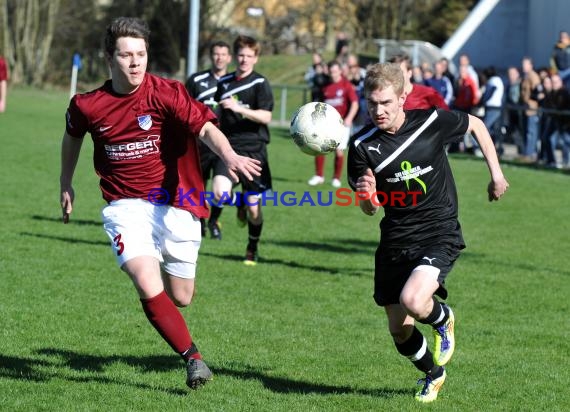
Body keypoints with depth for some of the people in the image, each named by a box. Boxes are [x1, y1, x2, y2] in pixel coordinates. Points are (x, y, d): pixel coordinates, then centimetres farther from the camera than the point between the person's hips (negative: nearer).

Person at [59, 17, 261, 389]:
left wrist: (231, 156, -46)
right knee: (149, 289, -23)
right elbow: (73, 135, 20)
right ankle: (194, 358, -10)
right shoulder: (88, 106, -4)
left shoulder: (166, 94, -13)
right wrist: (66, 184, 26)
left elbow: (205, 127, -27)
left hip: (175, 205, 0)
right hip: (126, 207, 0)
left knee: (180, 298, 10)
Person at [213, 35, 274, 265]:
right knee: (220, 193, -20)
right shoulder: (224, 83, 10)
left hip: (253, 150, -3)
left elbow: (265, 117, -16)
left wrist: (239, 108, -27)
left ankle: (252, 250, 23)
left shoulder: (260, 84, -4)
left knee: (253, 206, 0)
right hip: (229, 147, 3)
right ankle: (241, 203, 16)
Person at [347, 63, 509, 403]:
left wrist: (496, 174, 11)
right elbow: (369, 209, -3)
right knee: (399, 330, 9)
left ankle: (443, 319, 9)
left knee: (413, 300, -29)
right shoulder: (362, 145, -10)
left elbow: (477, 125, 9)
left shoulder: (432, 122, -13)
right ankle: (434, 375, 41)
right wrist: (368, 195, -26)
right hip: (395, 238, 3)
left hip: (439, 232, -3)